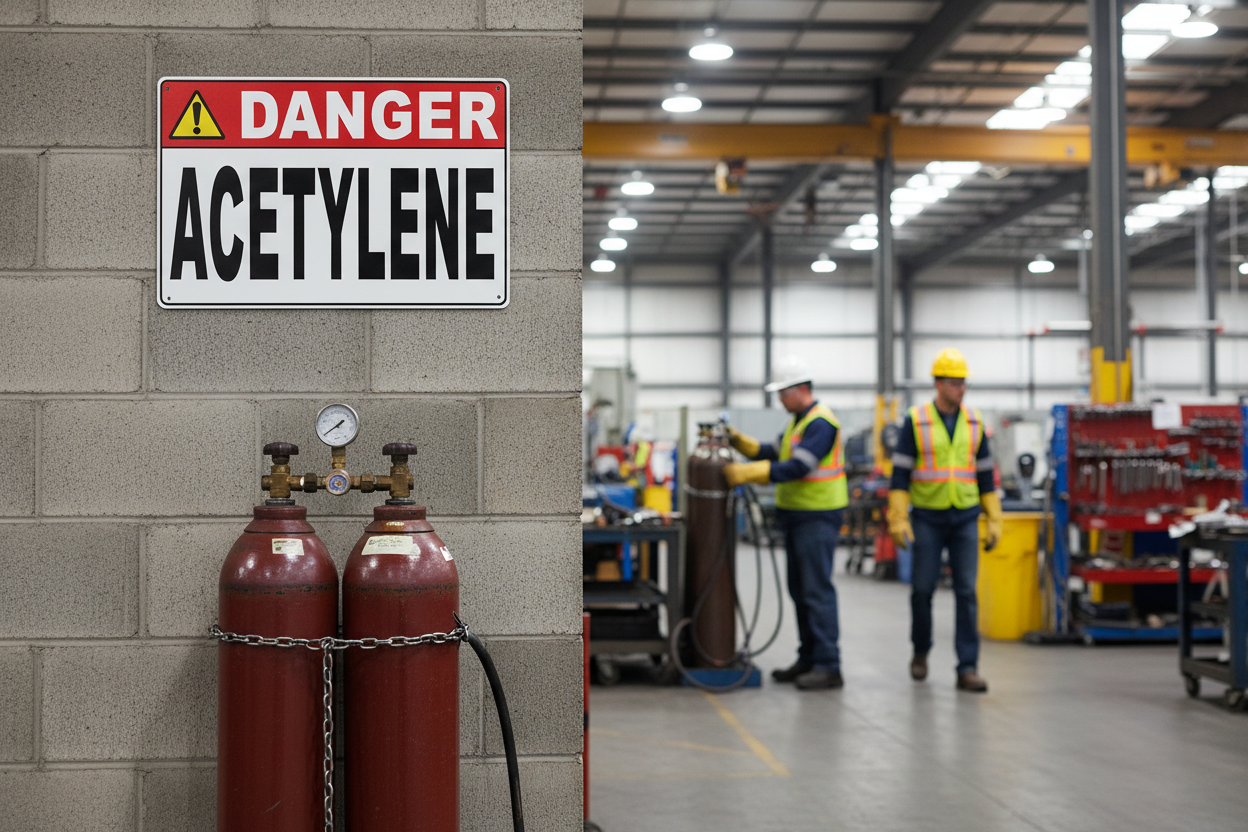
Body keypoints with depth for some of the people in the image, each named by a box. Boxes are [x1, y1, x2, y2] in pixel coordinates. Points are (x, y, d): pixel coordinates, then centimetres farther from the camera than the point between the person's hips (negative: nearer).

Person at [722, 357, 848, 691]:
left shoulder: (821, 423, -17)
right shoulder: (798, 421, 16)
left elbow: (797, 467, -25)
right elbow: (776, 454, 21)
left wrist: (747, 473, -26)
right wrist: (740, 442, 9)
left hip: (818, 518, -10)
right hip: (797, 516, 10)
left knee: (817, 591, -10)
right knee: (799, 590, 13)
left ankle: (828, 667, -7)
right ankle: (808, 659, 22)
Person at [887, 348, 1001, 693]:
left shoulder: (973, 422, 6)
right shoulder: (916, 421, -4)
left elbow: (985, 473, 11)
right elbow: (900, 472, -4)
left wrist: (994, 520, 7)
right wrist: (898, 519, -10)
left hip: (965, 519, 2)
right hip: (927, 519, -2)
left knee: (966, 591, -3)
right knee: (922, 588, 5)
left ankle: (968, 668, -1)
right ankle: (920, 652, 29)